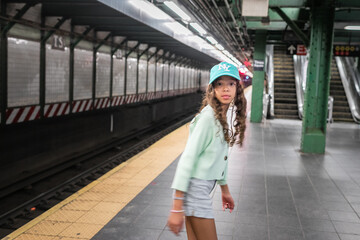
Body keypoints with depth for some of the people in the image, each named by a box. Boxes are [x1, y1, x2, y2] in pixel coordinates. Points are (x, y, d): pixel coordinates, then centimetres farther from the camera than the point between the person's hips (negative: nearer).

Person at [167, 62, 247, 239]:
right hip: (195, 187, -8)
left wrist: (225, 190, 27)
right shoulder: (208, 117, -18)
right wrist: (177, 208, -24)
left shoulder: (223, 118, 9)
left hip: (203, 186, 8)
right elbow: (188, 158, -21)